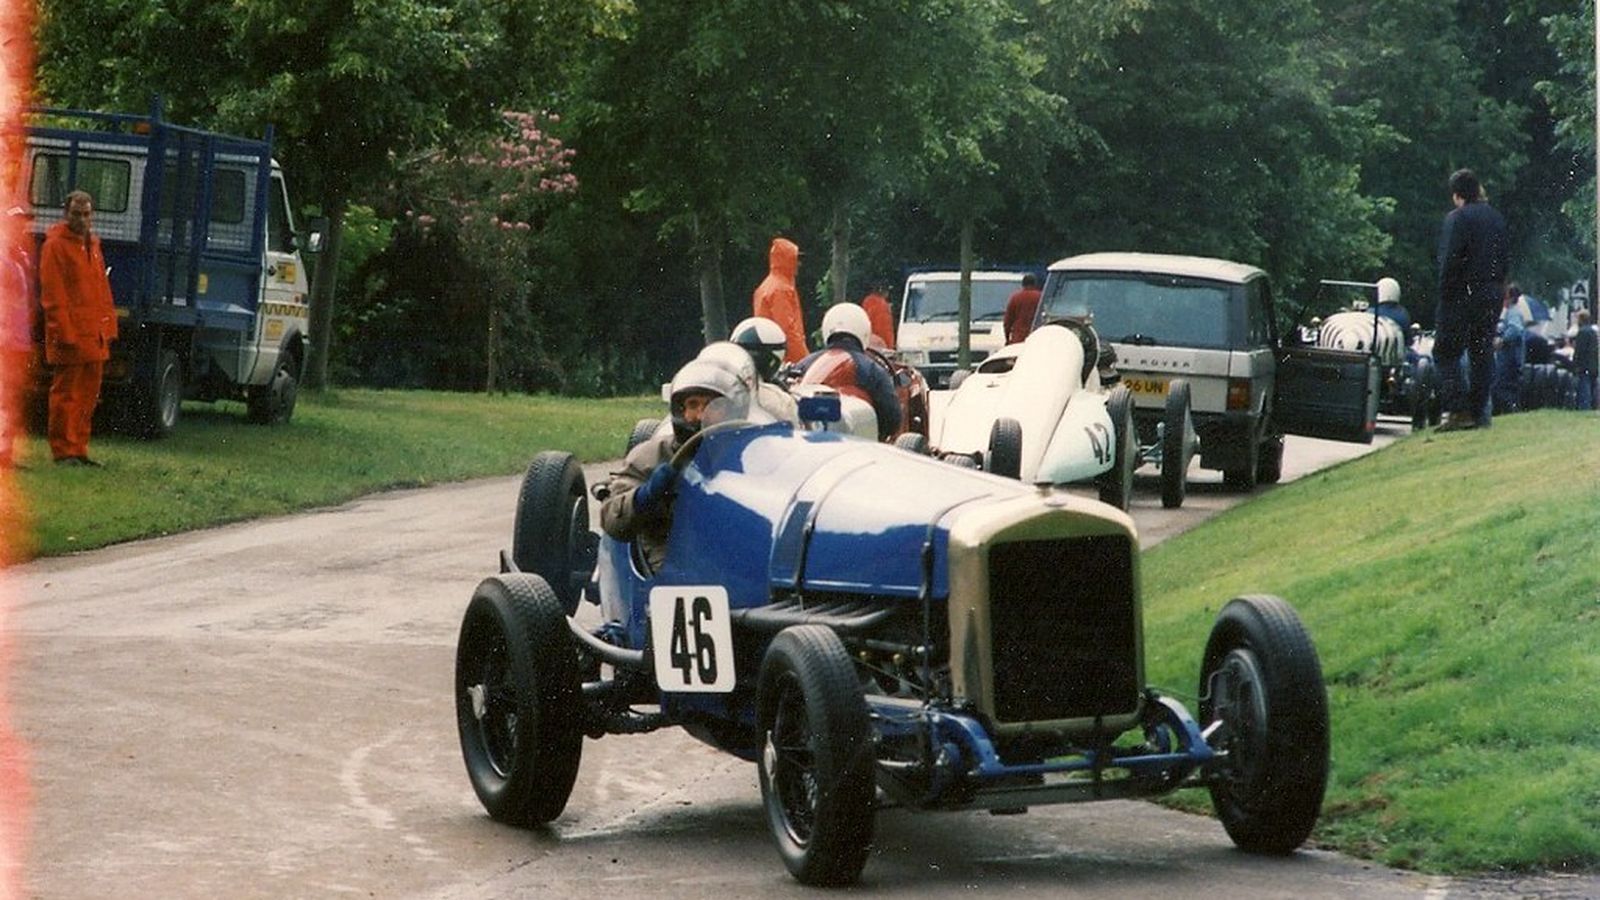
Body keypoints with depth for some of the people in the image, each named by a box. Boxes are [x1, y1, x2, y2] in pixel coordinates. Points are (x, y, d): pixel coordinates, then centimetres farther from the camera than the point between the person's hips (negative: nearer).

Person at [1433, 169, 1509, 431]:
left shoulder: (1457, 218, -11)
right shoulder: (1496, 218, 12)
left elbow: (1450, 261, -15)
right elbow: (1506, 259, 15)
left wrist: (1445, 294, -9)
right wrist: (1495, 286, 18)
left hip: (1462, 294, -7)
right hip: (1491, 296, 7)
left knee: (1447, 351, -2)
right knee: (1482, 353, 10)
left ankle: (1457, 409, -13)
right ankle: (1478, 412, 10)